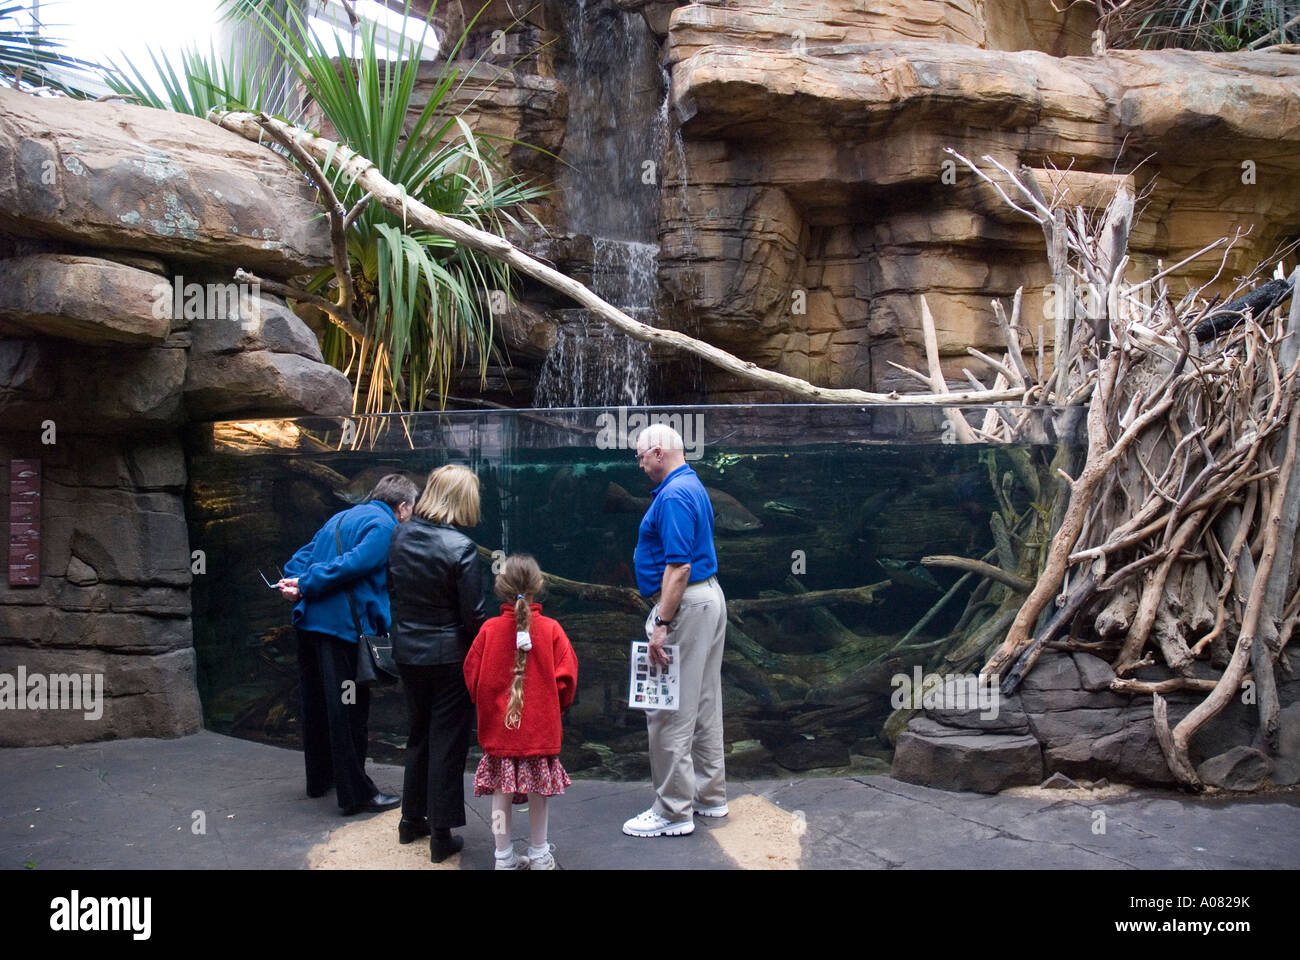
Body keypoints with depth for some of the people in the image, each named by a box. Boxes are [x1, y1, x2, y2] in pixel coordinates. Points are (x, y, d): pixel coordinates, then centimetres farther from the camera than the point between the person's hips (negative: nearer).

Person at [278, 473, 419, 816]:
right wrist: (304, 586, -13)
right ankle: (355, 793, 6)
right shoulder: (385, 527, -9)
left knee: (316, 703, 18)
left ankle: (320, 778, 34)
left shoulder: (341, 518, 21)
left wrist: (295, 583, -3)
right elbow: (352, 565, -20)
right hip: (343, 625, -9)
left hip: (309, 621, 9)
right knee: (349, 709, -1)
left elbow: (304, 555, 14)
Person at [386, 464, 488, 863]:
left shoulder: (400, 536, -2)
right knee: (447, 741, 6)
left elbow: (391, 588, 10)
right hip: (449, 657, -6)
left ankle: (411, 821, 32)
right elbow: (473, 616, -16)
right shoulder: (460, 548, -20)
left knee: (419, 734, 21)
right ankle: (441, 836, 13)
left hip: (407, 652, 6)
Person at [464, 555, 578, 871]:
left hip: (498, 727, 1)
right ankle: (539, 855, 23)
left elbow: (472, 676, -1)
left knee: (501, 792, 10)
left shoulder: (489, 629, -8)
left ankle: (504, 857, 17)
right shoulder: (550, 629, -10)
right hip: (540, 728, 0)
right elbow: (565, 678, -9)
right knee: (538, 792, 12)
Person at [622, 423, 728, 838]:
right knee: (704, 703, 16)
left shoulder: (673, 496, -17)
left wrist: (661, 625, -23)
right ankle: (710, 796, 26)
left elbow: (678, 566, -23)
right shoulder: (692, 486, 15)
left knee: (669, 710, -4)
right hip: (709, 597, 11)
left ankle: (674, 812, 2)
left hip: (686, 603, -11)